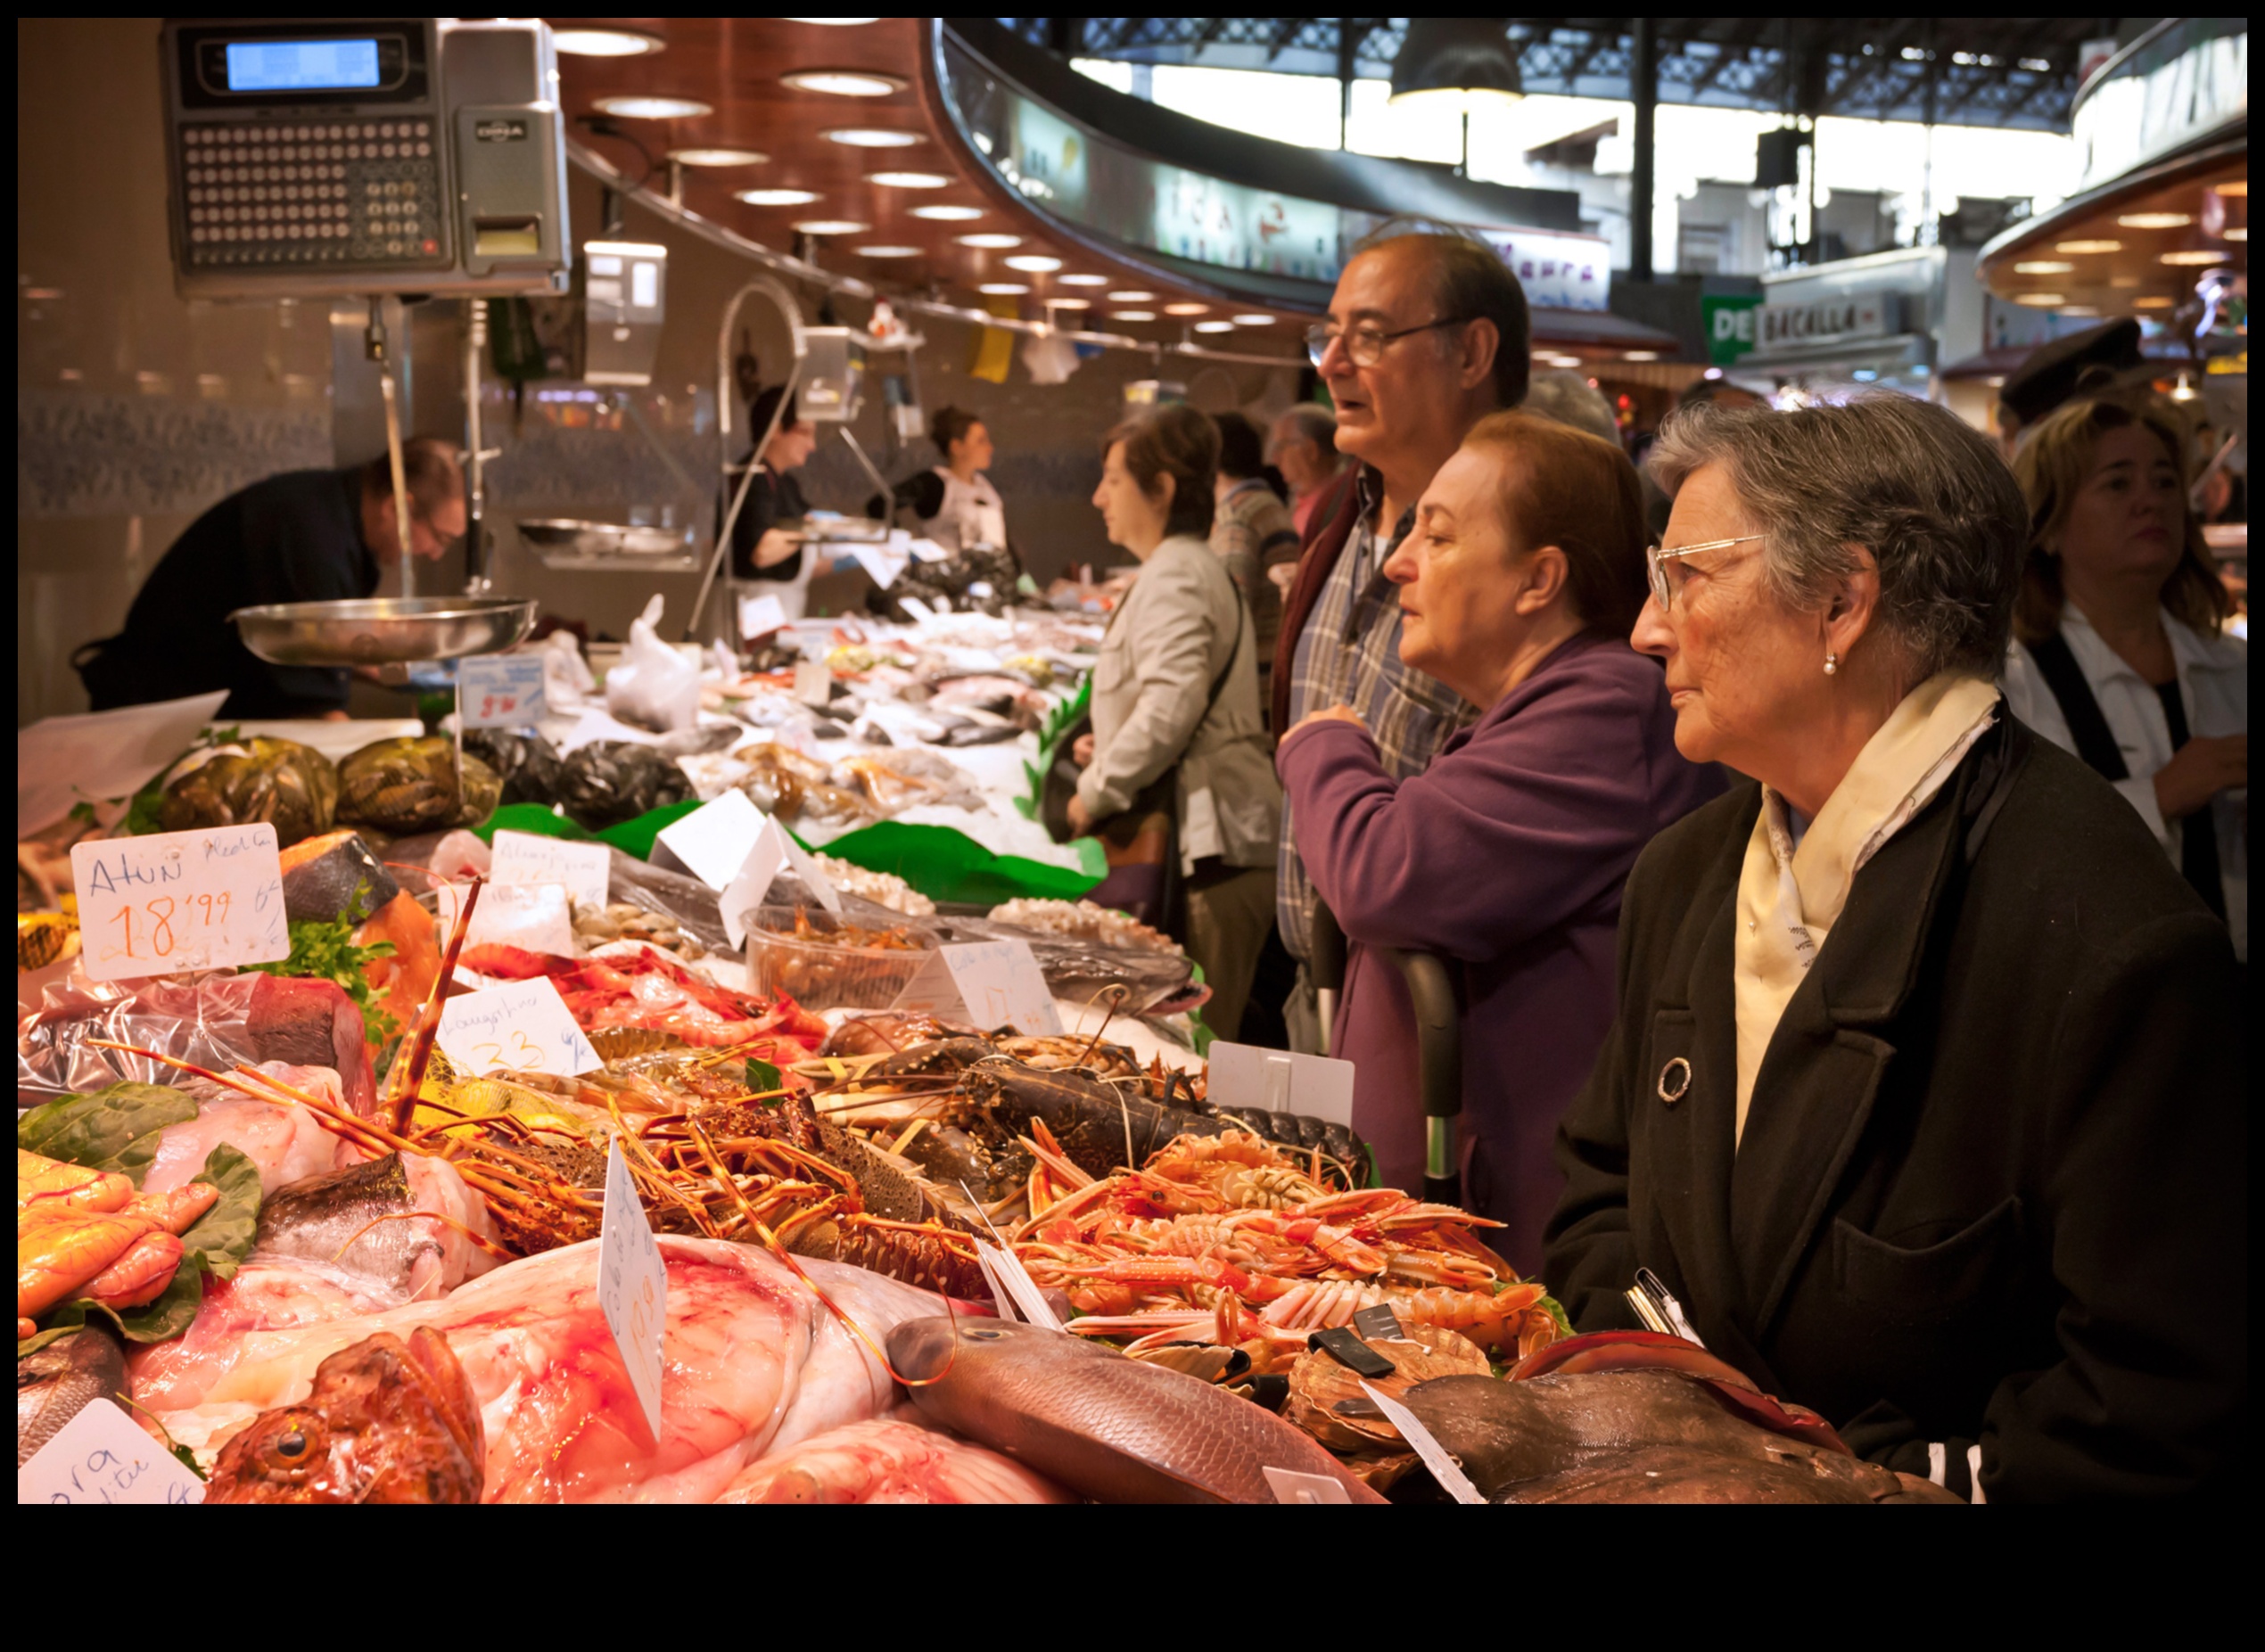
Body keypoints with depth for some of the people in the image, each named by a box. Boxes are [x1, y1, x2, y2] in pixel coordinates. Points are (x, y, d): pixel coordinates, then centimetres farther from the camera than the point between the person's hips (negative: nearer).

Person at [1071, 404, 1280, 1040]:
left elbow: (1173, 704, -22)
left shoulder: (1174, 575, -10)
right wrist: (1110, 750, 16)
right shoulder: (1191, 566, 23)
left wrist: (1098, 793, -12)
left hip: (1209, 848, -10)